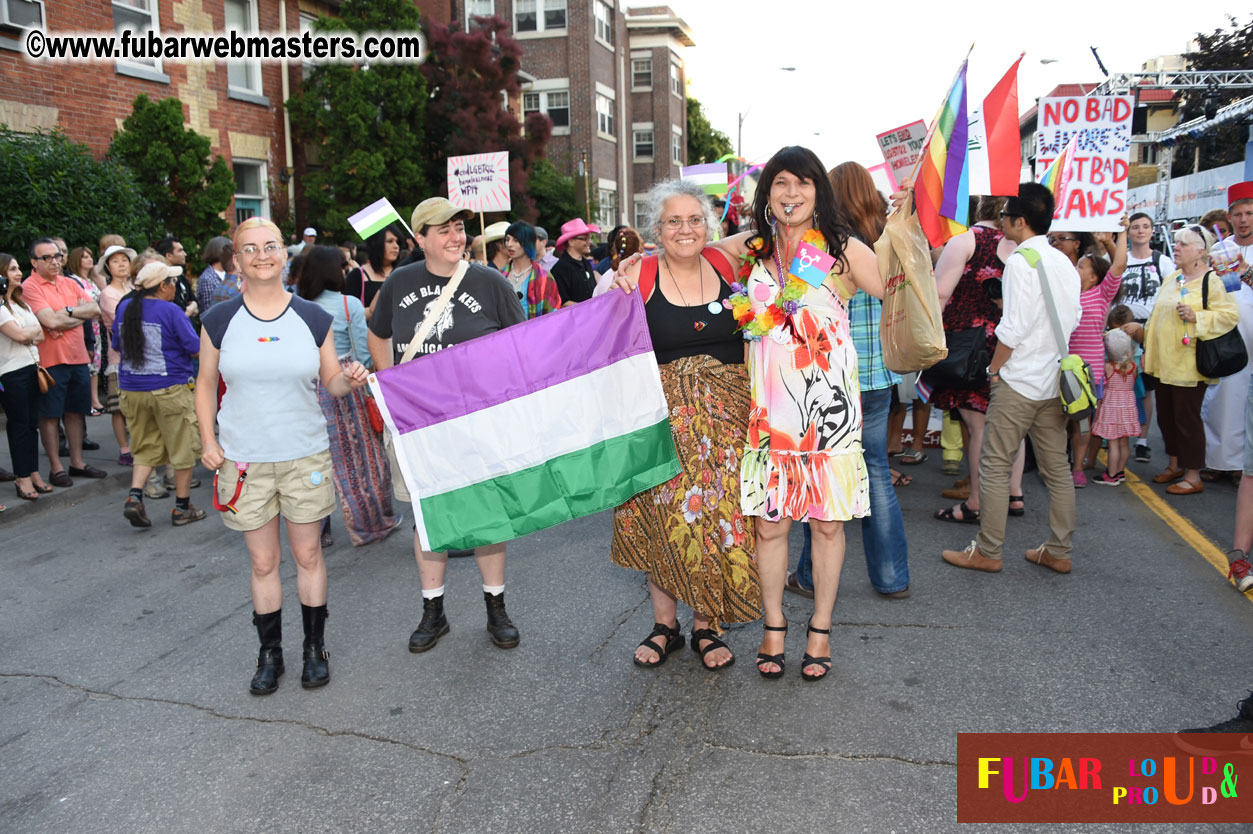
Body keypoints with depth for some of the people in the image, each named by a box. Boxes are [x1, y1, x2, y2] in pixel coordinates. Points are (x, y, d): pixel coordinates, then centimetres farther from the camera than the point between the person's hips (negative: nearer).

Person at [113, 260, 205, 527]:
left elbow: (118, 345, 16)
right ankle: (182, 508, 13)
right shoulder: (171, 311, -12)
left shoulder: (125, 307, 6)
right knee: (183, 448, 7)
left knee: (146, 448, 17)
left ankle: (134, 495, -2)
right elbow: (195, 349, -10)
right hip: (169, 389, -6)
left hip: (131, 390, 6)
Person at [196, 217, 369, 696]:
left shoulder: (313, 318, 1)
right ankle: (270, 653, 25)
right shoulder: (219, 320, 0)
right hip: (244, 460, 0)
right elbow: (206, 384, 9)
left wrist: (349, 379, -18)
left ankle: (315, 648, 25)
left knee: (308, 554, 9)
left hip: (305, 456, 0)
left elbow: (331, 383, 5)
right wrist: (208, 441, -1)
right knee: (263, 561, 9)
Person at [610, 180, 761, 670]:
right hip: (664, 412, -2)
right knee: (664, 517, 4)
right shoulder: (641, 275, -4)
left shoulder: (725, 263, 4)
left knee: (720, 513, 5)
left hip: (725, 410, 2)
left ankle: (706, 626, 21)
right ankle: (664, 624, 22)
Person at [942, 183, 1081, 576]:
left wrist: (994, 368, -7)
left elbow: (1013, 327, -18)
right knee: (1056, 467, 11)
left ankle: (987, 551, 6)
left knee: (994, 465, 0)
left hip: (1018, 381, -8)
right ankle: (1058, 551, 19)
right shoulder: (1064, 262, 10)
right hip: (1054, 380, 8)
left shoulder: (1021, 260, -14)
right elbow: (1073, 320, 14)